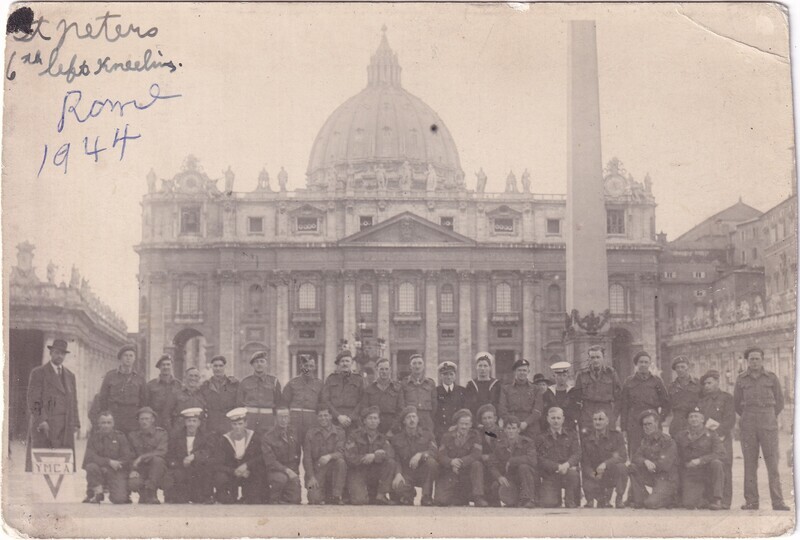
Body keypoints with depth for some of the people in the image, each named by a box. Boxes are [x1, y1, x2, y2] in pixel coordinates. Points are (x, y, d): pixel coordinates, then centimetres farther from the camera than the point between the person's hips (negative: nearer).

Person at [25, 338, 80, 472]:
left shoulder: (70, 376, 19)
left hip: (65, 428, 5)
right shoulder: (38, 373, 2)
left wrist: (75, 424, 9)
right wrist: (41, 420, -15)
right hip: (43, 425, -4)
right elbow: (33, 399, -5)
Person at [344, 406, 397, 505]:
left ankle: (380, 495, -13)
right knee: (360, 501, -28)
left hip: (374, 473, 4)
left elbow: (390, 454, -9)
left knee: (390, 462, -22)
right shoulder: (354, 435, -4)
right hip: (357, 472, -4)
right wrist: (377, 455, -13)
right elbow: (350, 457, -16)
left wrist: (373, 456, -27)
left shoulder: (382, 438, 9)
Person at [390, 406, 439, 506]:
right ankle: (410, 494, 7)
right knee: (398, 487, -34)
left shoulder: (427, 435, 5)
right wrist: (398, 473, -19)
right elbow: (395, 459, 0)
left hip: (424, 474, 0)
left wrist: (420, 455, -29)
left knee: (431, 462, -33)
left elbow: (434, 452, -11)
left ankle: (427, 497, -16)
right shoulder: (396, 438, 7)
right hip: (406, 474, 0)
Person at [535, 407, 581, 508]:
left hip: (567, 470, 1)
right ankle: (557, 498, 14)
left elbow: (577, 454, 0)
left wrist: (567, 464, -23)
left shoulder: (571, 435, 14)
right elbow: (541, 459, -3)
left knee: (573, 473, -36)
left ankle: (571, 504, -13)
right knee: (548, 503, -24)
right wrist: (558, 467, -19)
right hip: (549, 477, -1)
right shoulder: (541, 438, 10)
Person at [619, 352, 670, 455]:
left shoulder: (657, 381, 9)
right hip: (634, 426, 0)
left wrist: (660, 419, 1)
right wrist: (624, 428, 3)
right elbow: (623, 407, 9)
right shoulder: (628, 382, 8)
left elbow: (666, 403, 13)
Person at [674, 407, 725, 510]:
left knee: (716, 463, -34)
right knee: (688, 504, -22)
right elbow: (677, 459, 16)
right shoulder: (681, 437, 8)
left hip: (709, 474, -1)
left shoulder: (710, 435, 1)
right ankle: (702, 500, 16)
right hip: (691, 477, 1)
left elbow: (720, 454, -13)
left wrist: (700, 460, -20)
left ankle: (717, 500, -22)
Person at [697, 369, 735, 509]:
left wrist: (718, 432, -13)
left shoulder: (727, 398, 8)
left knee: (724, 468, -9)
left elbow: (730, 420, -2)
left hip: (722, 437, -3)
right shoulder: (702, 400, 20)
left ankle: (725, 501, -7)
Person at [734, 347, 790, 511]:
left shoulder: (771, 378, 4)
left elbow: (779, 402, 11)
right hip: (748, 426, 1)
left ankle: (778, 501, -6)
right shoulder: (741, 379, 7)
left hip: (768, 424, -1)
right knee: (750, 463, 0)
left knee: (772, 462, -6)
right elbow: (737, 403, 16)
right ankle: (751, 501, 3)